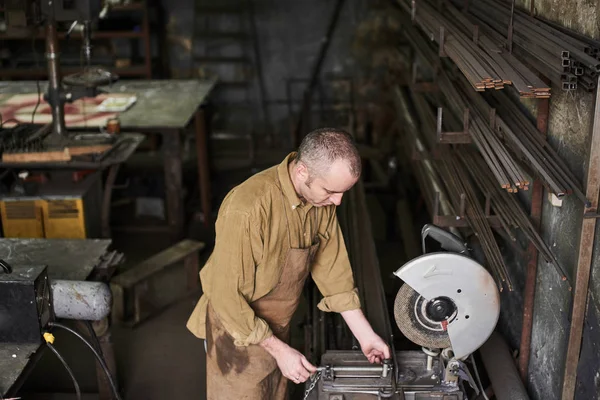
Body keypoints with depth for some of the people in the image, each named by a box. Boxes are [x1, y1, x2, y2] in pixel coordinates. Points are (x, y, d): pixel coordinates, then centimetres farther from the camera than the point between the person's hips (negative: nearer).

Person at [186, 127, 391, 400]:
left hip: (277, 328, 7)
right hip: (238, 332, -6)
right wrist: (279, 350, -22)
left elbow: (332, 267, 0)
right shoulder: (248, 208, -33)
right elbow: (227, 296, -27)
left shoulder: (321, 198, -10)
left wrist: (364, 334, 0)